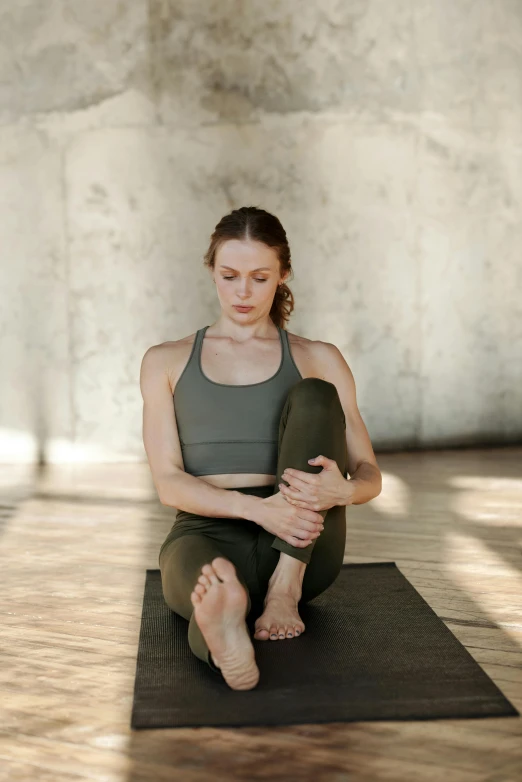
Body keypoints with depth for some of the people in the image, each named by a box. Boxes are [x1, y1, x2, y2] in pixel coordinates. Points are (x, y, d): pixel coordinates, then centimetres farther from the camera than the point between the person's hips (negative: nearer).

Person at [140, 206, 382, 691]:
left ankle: (286, 586, -33)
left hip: (300, 548, 1)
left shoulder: (318, 359, 11)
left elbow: (369, 475, 6)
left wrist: (342, 490, -21)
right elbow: (168, 482, -1)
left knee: (314, 396, -24)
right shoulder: (166, 362, 10)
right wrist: (257, 507, -21)